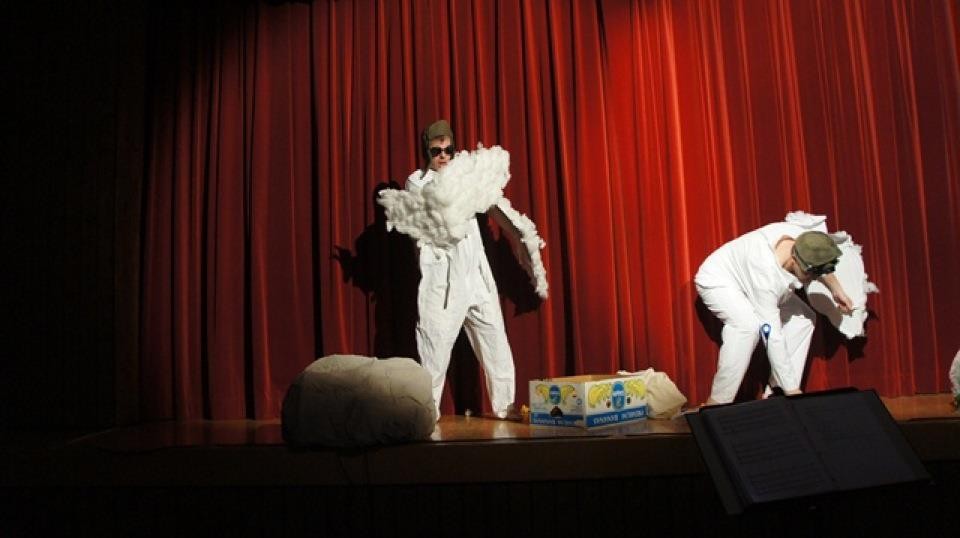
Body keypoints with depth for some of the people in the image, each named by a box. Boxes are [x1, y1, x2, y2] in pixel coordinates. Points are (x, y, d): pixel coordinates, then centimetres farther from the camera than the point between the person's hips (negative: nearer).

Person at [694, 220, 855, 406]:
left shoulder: (805, 239, -23)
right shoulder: (765, 274, -41)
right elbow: (773, 336, -36)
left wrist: (836, 288, 9)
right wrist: (792, 389, -32)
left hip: (747, 278, 9)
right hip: (718, 281, -9)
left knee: (804, 318, -1)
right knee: (749, 324, -35)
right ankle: (717, 403, -27)